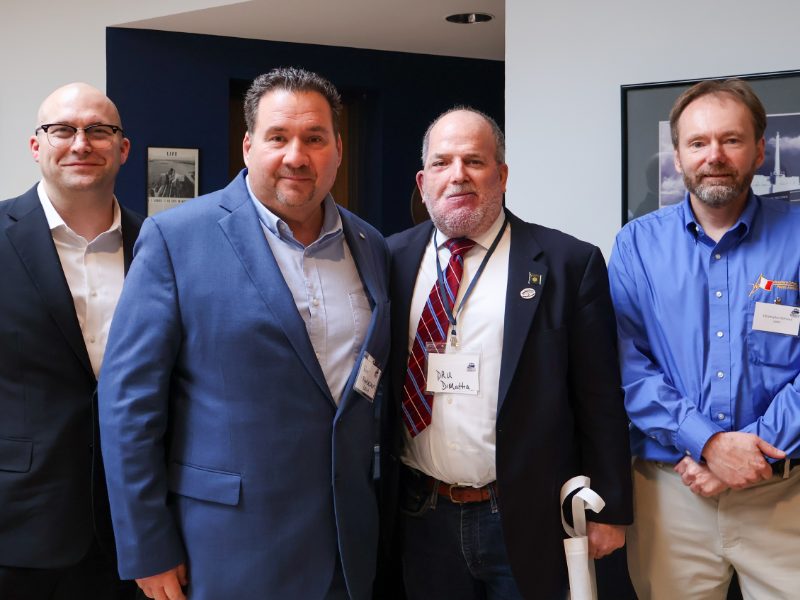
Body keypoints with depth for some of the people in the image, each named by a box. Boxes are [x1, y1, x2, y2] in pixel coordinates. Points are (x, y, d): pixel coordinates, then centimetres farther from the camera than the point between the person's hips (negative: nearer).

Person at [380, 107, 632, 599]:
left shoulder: (568, 263, -6)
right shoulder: (394, 259, 2)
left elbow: (599, 399, -5)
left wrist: (610, 510, -4)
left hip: (526, 520, -2)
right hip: (420, 515, 3)